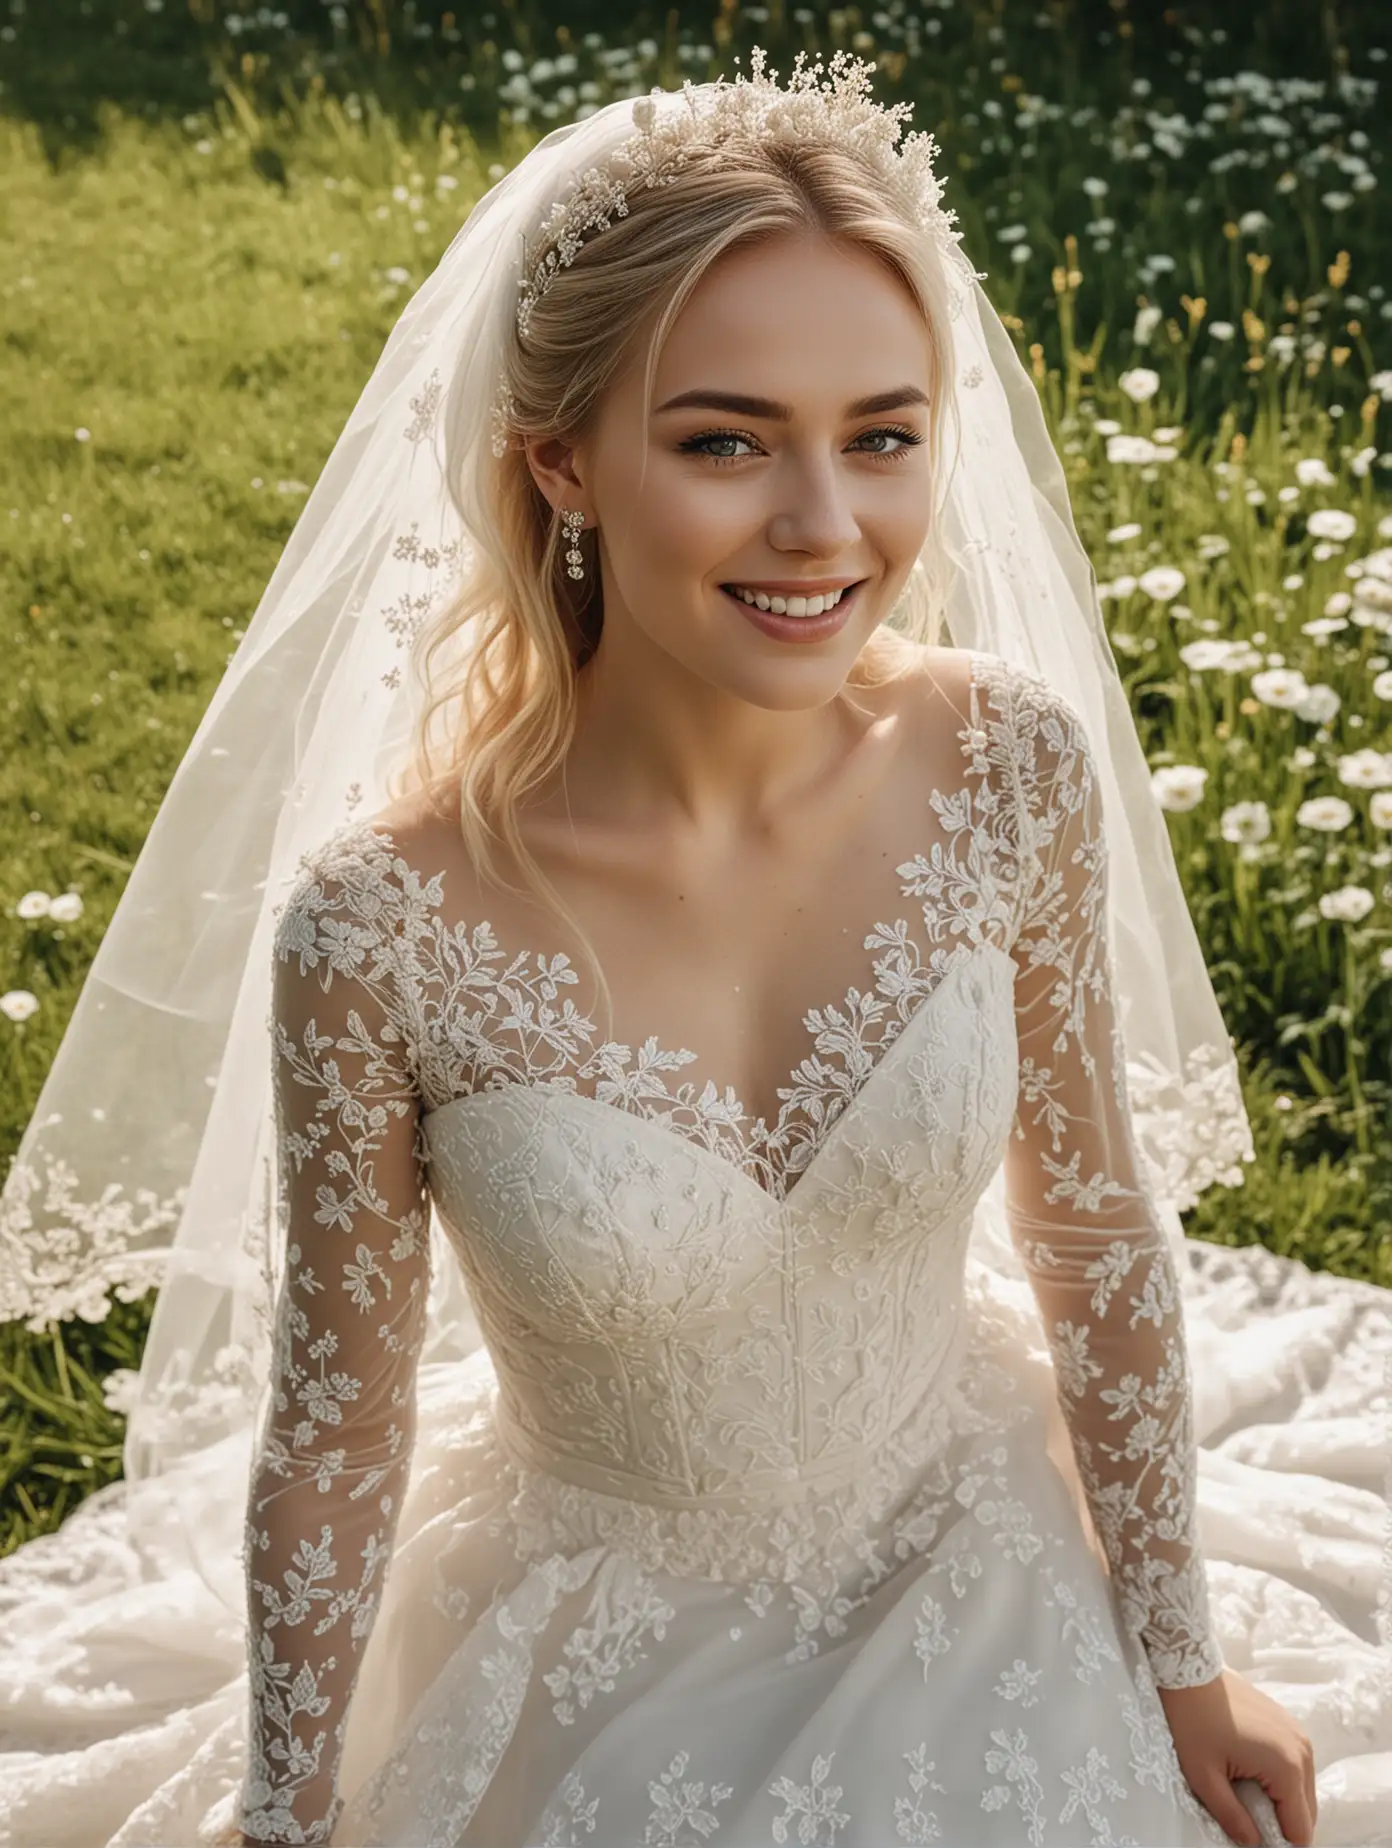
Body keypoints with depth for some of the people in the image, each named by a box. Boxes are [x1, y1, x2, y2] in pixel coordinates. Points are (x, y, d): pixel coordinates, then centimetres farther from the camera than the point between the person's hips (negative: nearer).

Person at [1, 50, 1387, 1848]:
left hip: (980, 1574, 3)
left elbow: (1099, 1232, -6)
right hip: (614, 1673, -2)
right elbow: (330, 1429, -14)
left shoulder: (1012, 766, -19)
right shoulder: (384, 923, -27)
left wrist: (1186, 1663, 3)